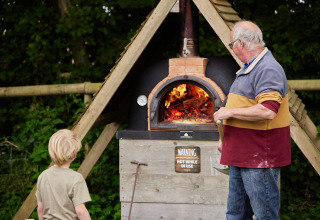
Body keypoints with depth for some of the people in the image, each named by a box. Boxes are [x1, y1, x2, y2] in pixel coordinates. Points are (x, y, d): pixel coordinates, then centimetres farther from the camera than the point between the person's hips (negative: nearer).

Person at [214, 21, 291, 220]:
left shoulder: (268, 70, -18)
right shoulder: (248, 69, 17)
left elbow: (268, 111, -30)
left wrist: (230, 112, -19)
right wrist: (225, 138, 24)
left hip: (260, 159, -11)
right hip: (241, 156, 11)